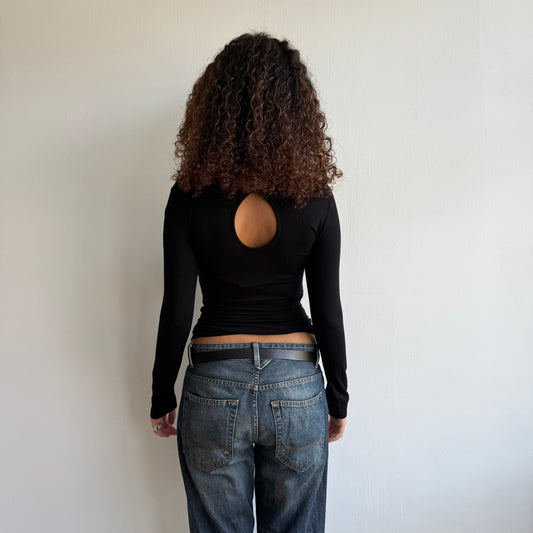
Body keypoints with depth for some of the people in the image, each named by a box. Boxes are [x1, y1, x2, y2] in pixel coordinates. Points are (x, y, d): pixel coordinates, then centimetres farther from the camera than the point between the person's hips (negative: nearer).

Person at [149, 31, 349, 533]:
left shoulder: (190, 195, -10)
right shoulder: (315, 196, -8)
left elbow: (176, 310, -7)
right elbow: (328, 310, -4)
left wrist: (162, 398, 7)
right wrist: (338, 397, 9)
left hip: (214, 385, 0)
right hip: (297, 384, 1)